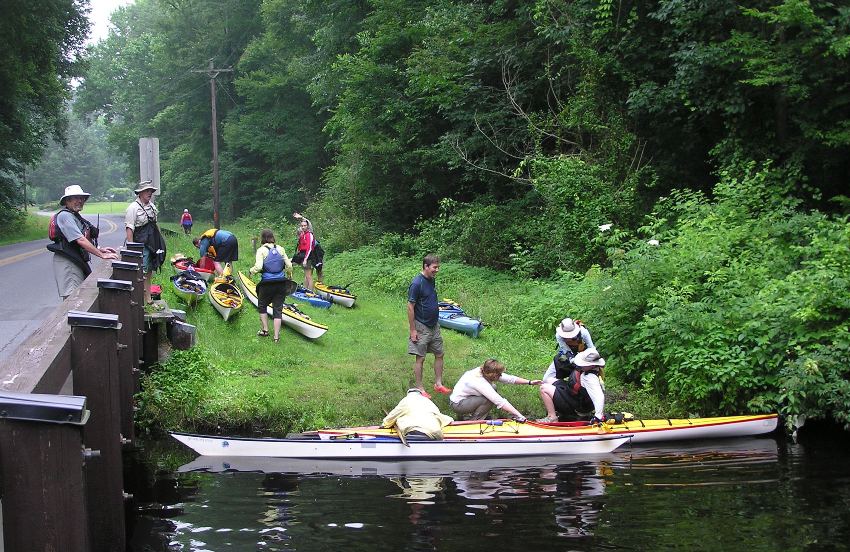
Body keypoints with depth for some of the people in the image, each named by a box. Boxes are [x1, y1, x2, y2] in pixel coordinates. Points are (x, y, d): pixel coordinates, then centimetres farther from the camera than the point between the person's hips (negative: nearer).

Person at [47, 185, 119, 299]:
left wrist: (99, 249, 10)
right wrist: (102, 255, -19)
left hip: (77, 261, 10)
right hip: (67, 262, -10)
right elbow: (80, 240, -21)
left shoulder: (75, 216, 17)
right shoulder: (65, 216, -15)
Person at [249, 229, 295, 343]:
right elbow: (289, 266, 4)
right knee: (278, 309, 7)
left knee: (262, 306, 21)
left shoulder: (261, 250, -7)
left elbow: (258, 267, -17)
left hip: (267, 284, -3)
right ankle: (276, 336, 5)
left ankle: (265, 330, 21)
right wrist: (289, 278, 19)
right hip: (281, 283, 3)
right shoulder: (280, 249, 4)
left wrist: (251, 271, 4)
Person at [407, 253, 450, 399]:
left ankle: (438, 384, 24)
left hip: (434, 325, 8)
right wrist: (412, 330, -17)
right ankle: (420, 389, 10)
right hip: (421, 327, -8)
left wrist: (436, 320, 18)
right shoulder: (417, 283, -20)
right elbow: (410, 307, -17)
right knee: (420, 358, 1)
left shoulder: (432, 280, 5)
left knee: (439, 354, 12)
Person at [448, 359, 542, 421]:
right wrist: (519, 416, -37)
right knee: (489, 400, -25)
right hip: (457, 404, -9)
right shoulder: (480, 382, -33)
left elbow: (510, 378, -4)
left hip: (466, 397, 9)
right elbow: (500, 402, -37)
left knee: (493, 388, 2)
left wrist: (530, 382, -11)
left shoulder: (484, 372, -9)